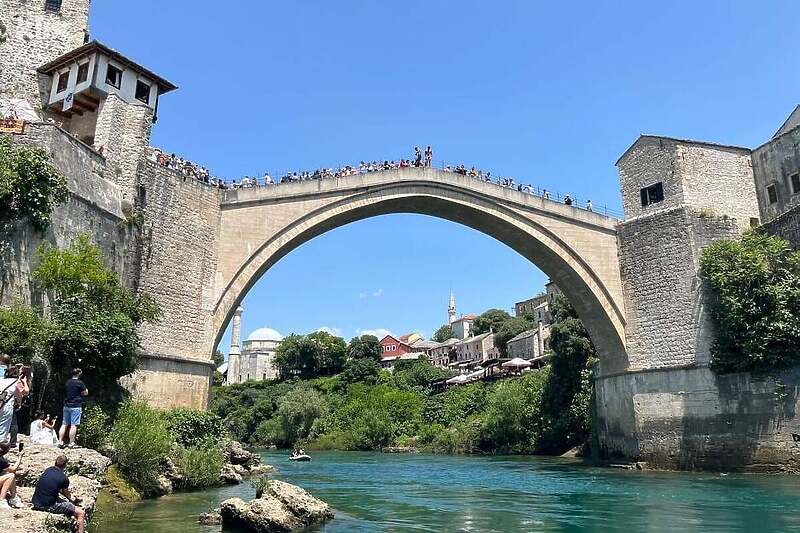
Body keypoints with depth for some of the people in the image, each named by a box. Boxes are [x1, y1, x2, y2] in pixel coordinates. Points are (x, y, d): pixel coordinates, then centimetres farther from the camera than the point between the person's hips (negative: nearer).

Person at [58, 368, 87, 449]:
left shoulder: (67, 382, 9)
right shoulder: (79, 383, -9)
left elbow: (65, 392, 21)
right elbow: (86, 393, -3)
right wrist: (80, 392, 16)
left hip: (66, 405, 6)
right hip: (76, 406, -6)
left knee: (64, 424, 11)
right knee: (74, 425, -5)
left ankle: (60, 442, 11)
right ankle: (71, 443, -5)